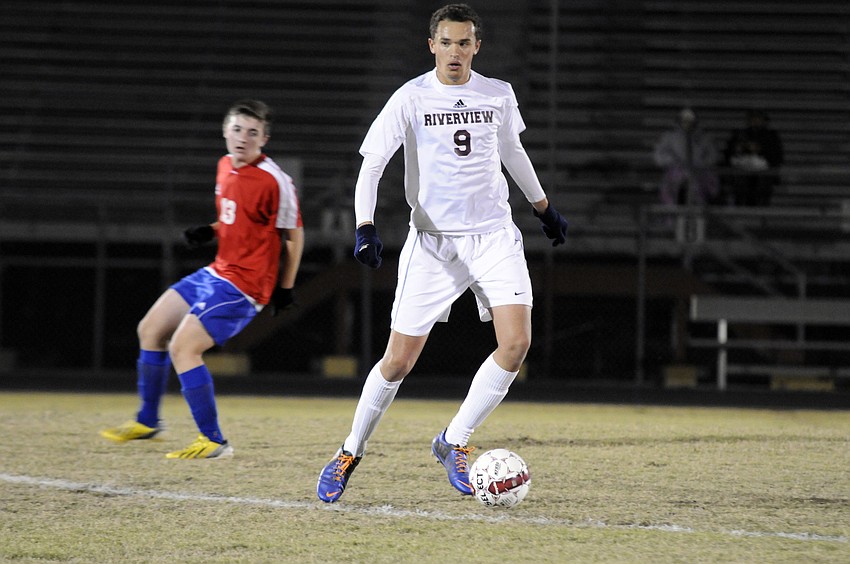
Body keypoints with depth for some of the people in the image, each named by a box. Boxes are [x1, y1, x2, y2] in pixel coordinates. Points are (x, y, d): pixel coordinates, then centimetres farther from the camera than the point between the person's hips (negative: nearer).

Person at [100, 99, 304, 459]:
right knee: (150, 330, 15)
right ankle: (147, 421, 31)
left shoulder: (274, 182, -18)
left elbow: (294, 234, -9)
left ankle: (213, 442, -14)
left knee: (183, 347, -19)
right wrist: (209, 232, 3)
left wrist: (285, 288, -5)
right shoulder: (226, 166, 7)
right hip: (218, 271, 9)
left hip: (243, 287, -9)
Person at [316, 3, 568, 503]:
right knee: (400, 359, -4)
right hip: (433, 241, -3)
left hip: (495, 236, 3)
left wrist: (544, 206, 32)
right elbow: (371, 164, -9)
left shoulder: (499, 95, 5)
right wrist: (366, 226, -23)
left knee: (516, 341, -16)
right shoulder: (411, 99, -6)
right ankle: (351, 453, 17)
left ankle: (454, 442, 2)